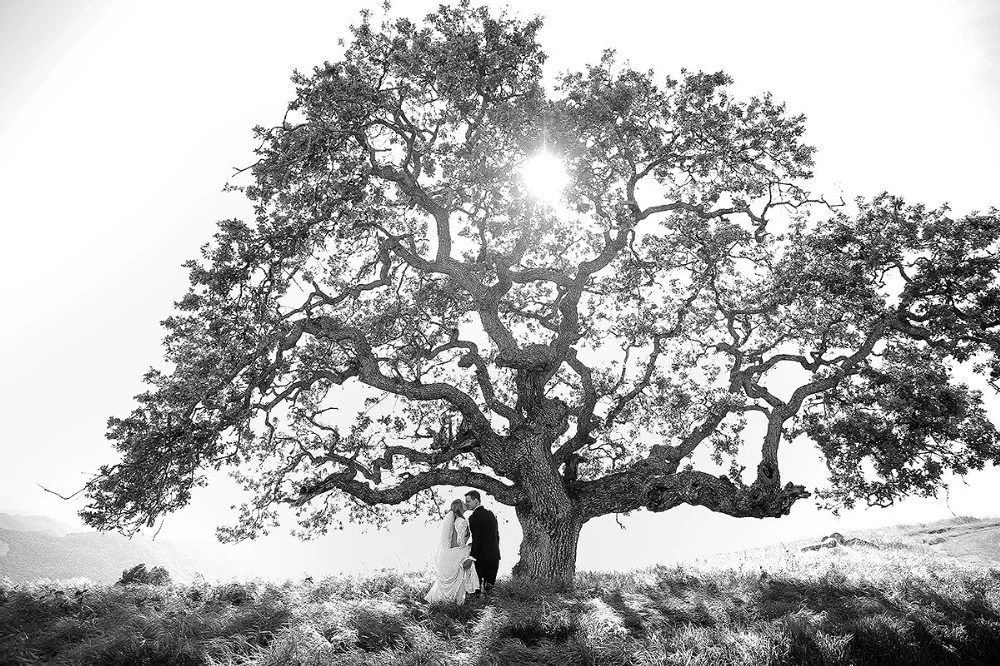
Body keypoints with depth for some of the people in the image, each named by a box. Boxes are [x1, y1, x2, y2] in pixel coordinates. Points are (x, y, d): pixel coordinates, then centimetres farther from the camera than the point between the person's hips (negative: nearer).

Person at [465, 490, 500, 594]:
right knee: (491, 583, 12)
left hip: (483, 557, -7)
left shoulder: (474, 517, -13)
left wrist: (472, 557, -14)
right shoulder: (490, 513, 12)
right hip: (495, 556, 8)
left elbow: (477, 540, -17)